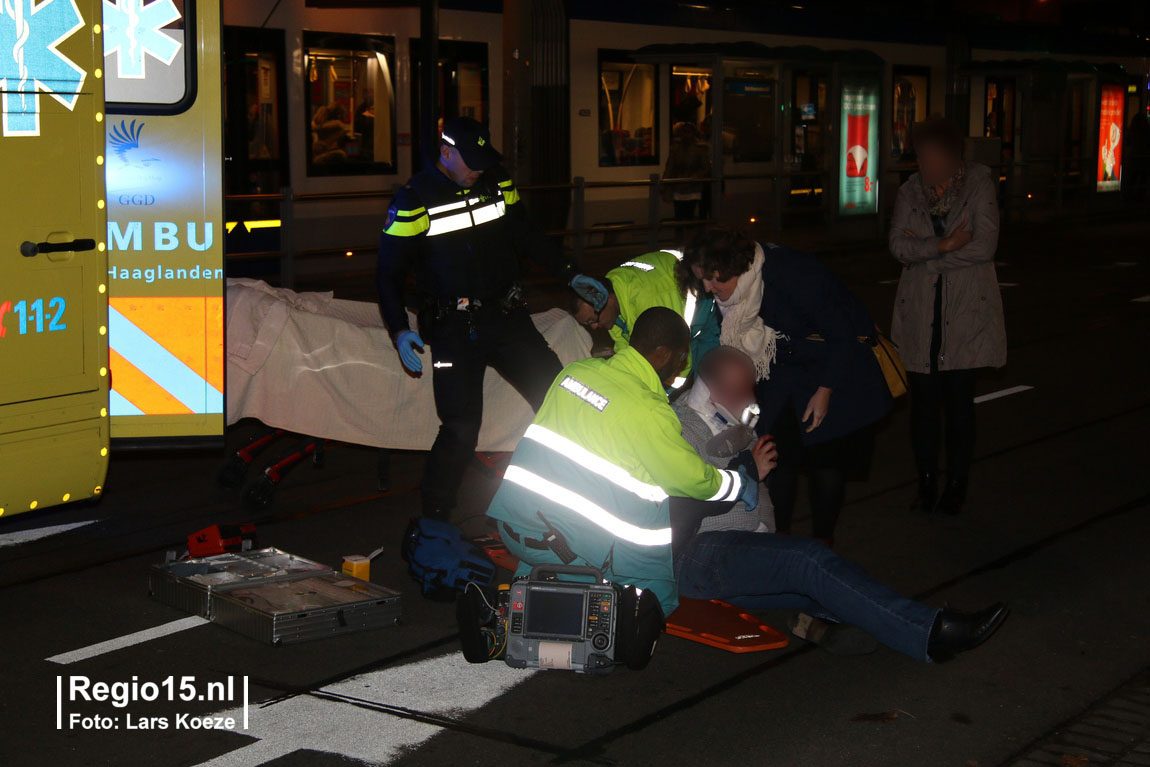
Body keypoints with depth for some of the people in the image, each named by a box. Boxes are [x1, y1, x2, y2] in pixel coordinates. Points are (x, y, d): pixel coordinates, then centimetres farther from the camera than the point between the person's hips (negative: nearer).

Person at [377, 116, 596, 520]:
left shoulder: (498, 184, 6)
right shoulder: (414, 199, -8)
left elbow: (527, 236, 20)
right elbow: (388, 272, -5)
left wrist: (570, 275, 14)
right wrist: (400, 331, -17)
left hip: (507, 318, 5)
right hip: (454, 330, -5)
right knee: (461, 430, -12)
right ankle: (431, 522, 5)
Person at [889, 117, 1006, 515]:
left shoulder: (979, 183, -2)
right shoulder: (909, 191, 7)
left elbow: (985, 245, -11)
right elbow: (898, 245, -5)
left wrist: (923, 251, -10)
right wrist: (944, 246, -19)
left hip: (966, 310, -2)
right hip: (920, 311, 2)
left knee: (958, 400, 1)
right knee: (923, 401, 3)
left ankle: (956, 486, 15)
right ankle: (927, 484, 16)